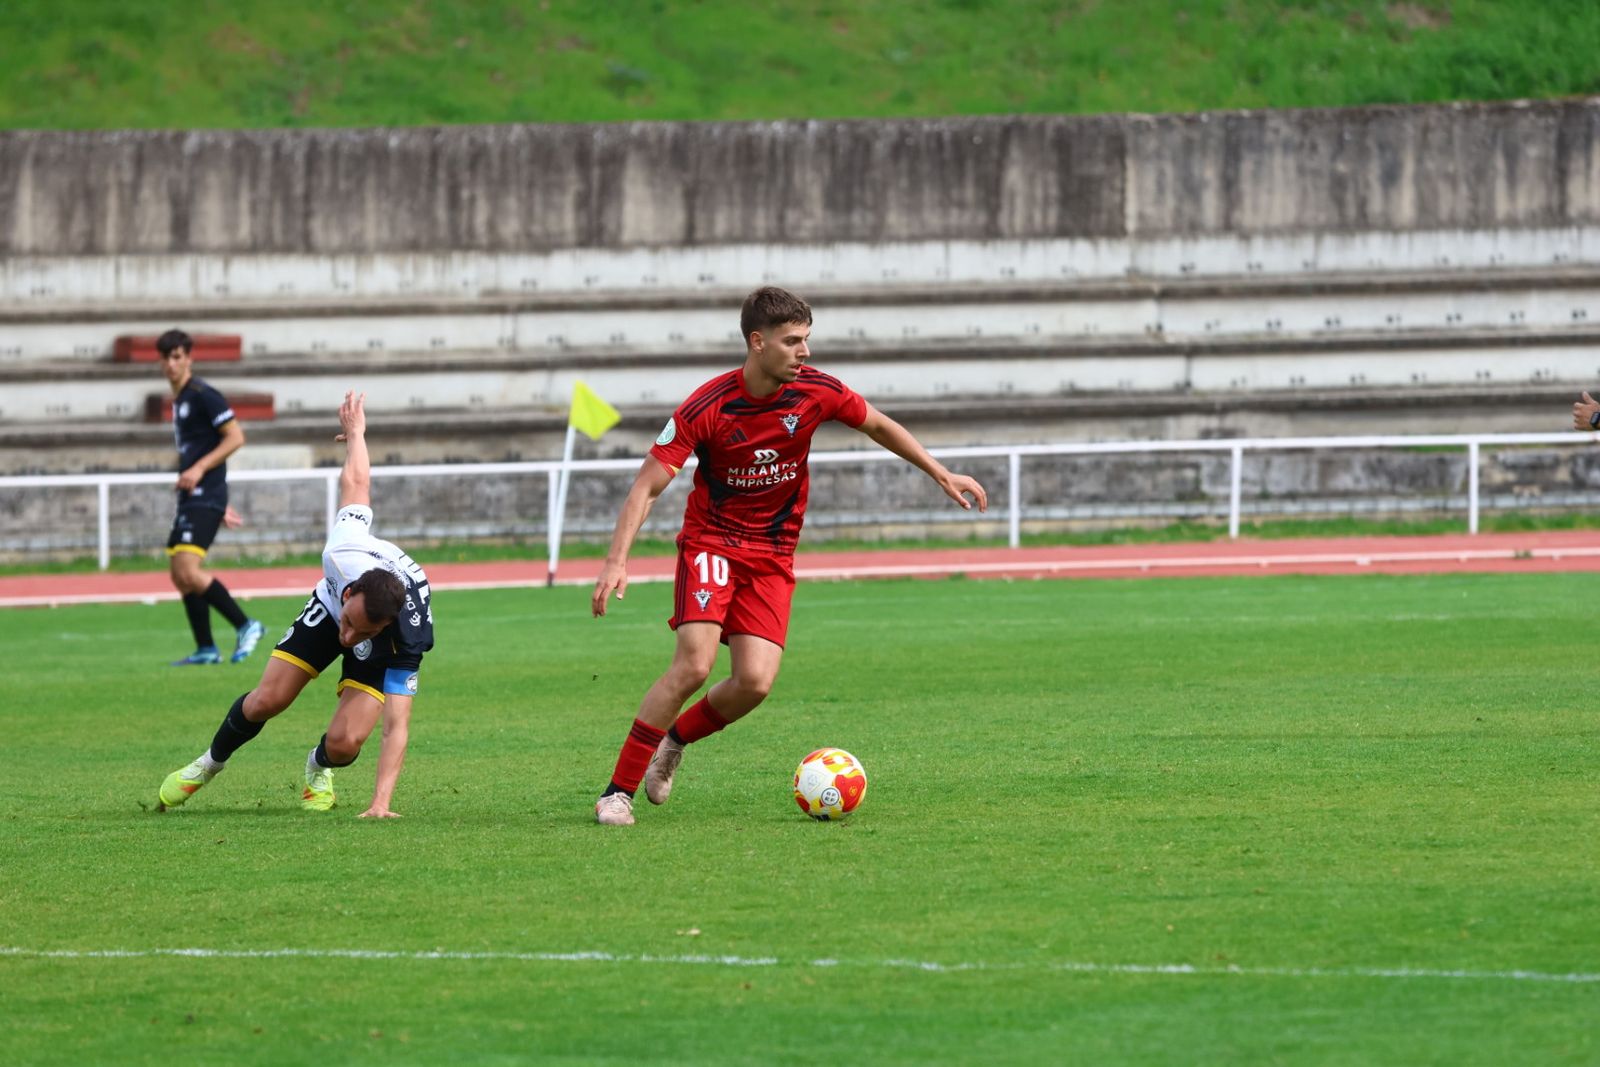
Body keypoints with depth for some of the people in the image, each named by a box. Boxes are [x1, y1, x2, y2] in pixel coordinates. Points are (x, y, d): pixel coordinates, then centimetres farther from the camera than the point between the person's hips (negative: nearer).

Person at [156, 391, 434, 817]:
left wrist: (381, 802, -52)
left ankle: (319, 769, 20)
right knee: (265, 702, -6)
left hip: (380, 654, -2)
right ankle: (210, 763, 26)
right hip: (327, 605, 2)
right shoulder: (345, 551, -40)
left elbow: (396, 727, -42)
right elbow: (355, 481, -22)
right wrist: (355, 433, 0)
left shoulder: (404, 641, -43)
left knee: (344, 742, -20)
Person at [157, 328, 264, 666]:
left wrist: (198, 470, -20)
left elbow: (235, 438, -15)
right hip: (190, 499, 10)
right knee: (180, 575, 7)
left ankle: (245, 626, -11)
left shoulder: (203, 395, -9)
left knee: (188, 571, -19)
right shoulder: (178, 401, 20)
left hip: (204, 498, -10)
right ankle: (206, 650, 12)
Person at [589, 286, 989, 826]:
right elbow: (648, 484, -18)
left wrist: (942, 475, 13)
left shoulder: (815, 391, -9)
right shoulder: (708, 406, -19)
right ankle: (618, 791, -13)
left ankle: (674, 740, 16)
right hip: (711, 543, -4)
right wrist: (617, 561, -30)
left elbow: (880, 426, 12)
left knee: (755, 681, -14)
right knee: (694, 664, -22)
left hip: (772, 558, 4)